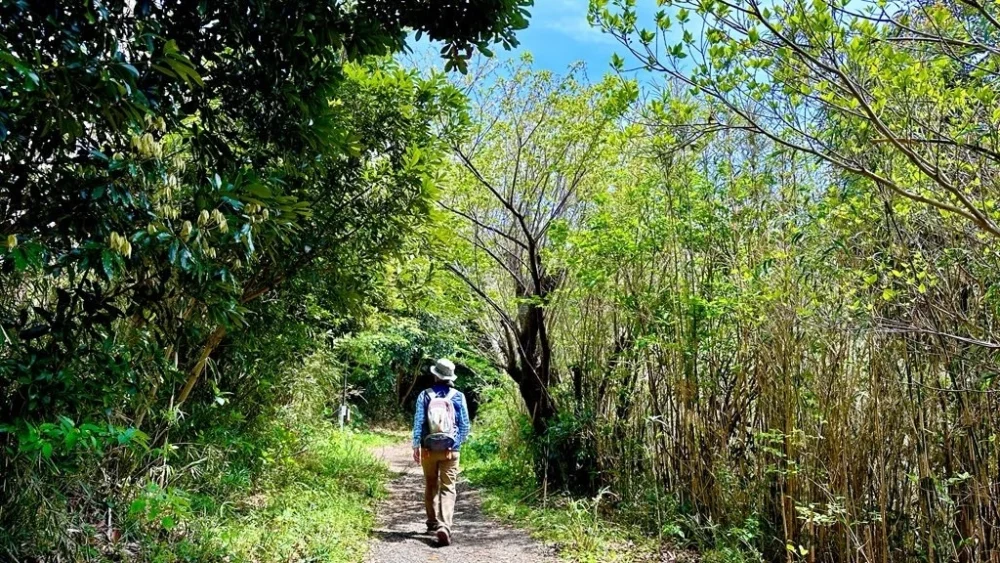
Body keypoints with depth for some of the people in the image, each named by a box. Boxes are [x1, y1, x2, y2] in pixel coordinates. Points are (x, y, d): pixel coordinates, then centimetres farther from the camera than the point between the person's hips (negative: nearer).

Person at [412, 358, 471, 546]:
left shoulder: (425, 395, -3)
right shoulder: (458, 396, -2)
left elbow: (418, 422, -4)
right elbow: (465, 425, 2)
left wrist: (416, 446, 2)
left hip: (429, 449, 1)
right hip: (450, 450, -1)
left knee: (431, 487, 17)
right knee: (448, 489, -2)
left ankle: (433, 524, 28)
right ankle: (444, 526, -19)